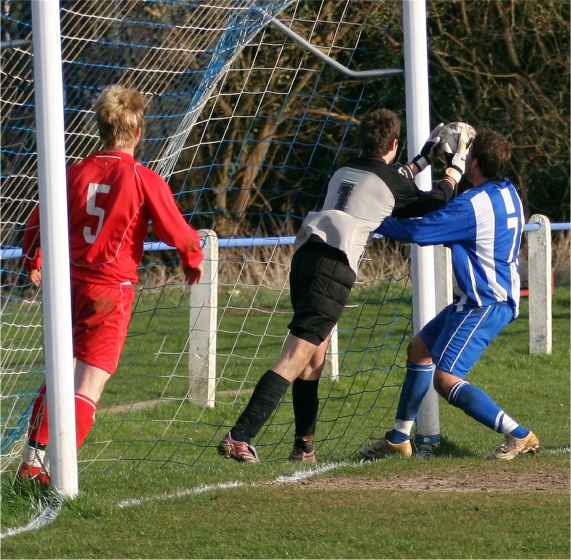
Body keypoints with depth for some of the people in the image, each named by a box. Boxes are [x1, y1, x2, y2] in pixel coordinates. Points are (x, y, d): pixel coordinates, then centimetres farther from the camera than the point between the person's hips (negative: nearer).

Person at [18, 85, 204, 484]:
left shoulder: (76, 173, 3)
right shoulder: (144, 180, -10)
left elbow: (37, 225, 12)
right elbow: (177, 232, -6)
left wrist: (33, 264, 32)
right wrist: (194, 259, 17)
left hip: (69, 285, 5)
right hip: (111, 290, -5)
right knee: (90, 386, -4)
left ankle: (33, 461, 17)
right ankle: (56, 471, -13)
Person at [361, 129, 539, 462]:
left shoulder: (472, 206, -22)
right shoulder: (508, 193, 8)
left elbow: (417, 231, -16)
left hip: (484, 305, -11)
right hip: (500, 297, 11)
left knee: (445, 379, -15)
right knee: (420, 348, 20)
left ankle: (520, 437, -17)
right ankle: (399, 440, 27)